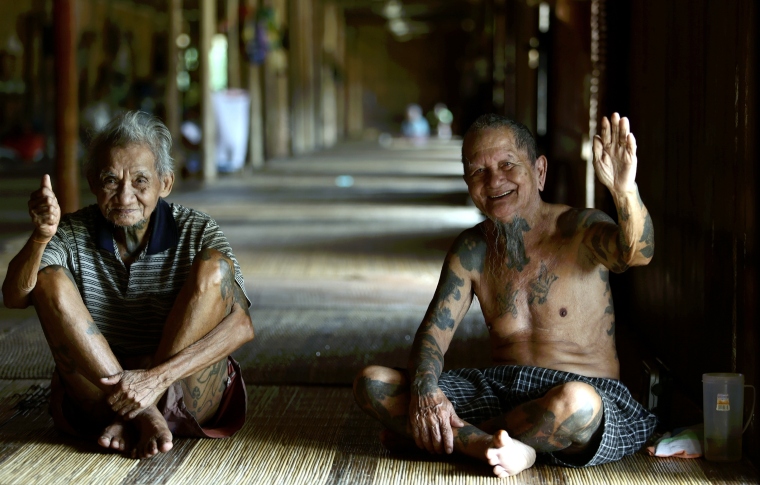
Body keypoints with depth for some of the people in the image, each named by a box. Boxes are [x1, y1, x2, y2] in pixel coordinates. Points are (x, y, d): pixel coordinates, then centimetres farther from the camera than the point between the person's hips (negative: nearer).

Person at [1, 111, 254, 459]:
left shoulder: (196, 232, -6)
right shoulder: (72, 235, -1)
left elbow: (241, 326, -18)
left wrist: (158, 377, -30)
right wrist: (41, 237, -38)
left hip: (188, 398, -1)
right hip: (98, 396, 2)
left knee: (213, 266, -21)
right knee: (48, 279, -18)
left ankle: (142, 414, -19)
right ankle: (145, 417, -22)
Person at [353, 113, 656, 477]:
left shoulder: (581, 231, -6)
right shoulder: (472, 250, 8)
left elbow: (636, 254, -28)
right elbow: (434, 332, 2)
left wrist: (625, 191, -51)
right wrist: (424, 391, -21)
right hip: (498, 390, 5)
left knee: (576, 403, -43)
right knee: (371, 384, -13)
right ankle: (502, 449, -24)